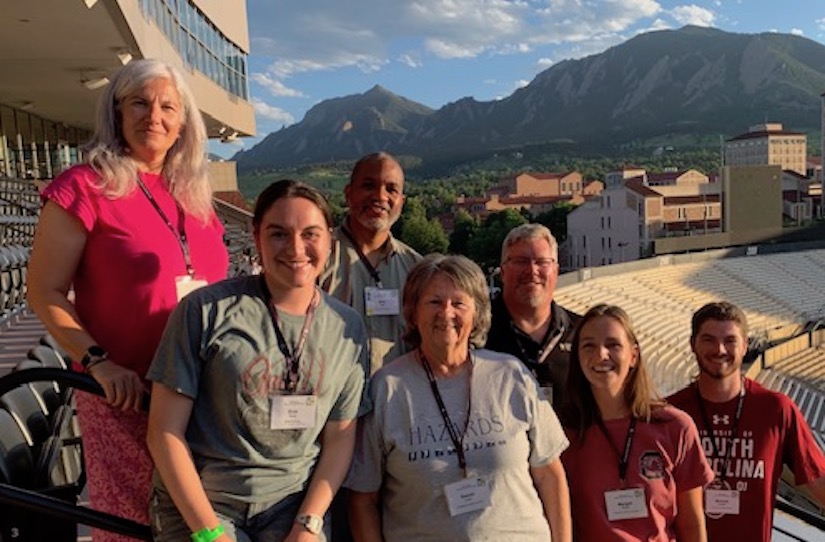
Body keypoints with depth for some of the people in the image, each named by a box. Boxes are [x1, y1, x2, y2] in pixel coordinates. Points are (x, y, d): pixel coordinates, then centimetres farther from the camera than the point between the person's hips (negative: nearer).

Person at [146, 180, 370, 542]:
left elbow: (339, 438, 4)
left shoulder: (348, 328, 1)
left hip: (294, 502, 2)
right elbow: (166, 431, -6)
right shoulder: (206, 310, -8)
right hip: (199, 501, -2)